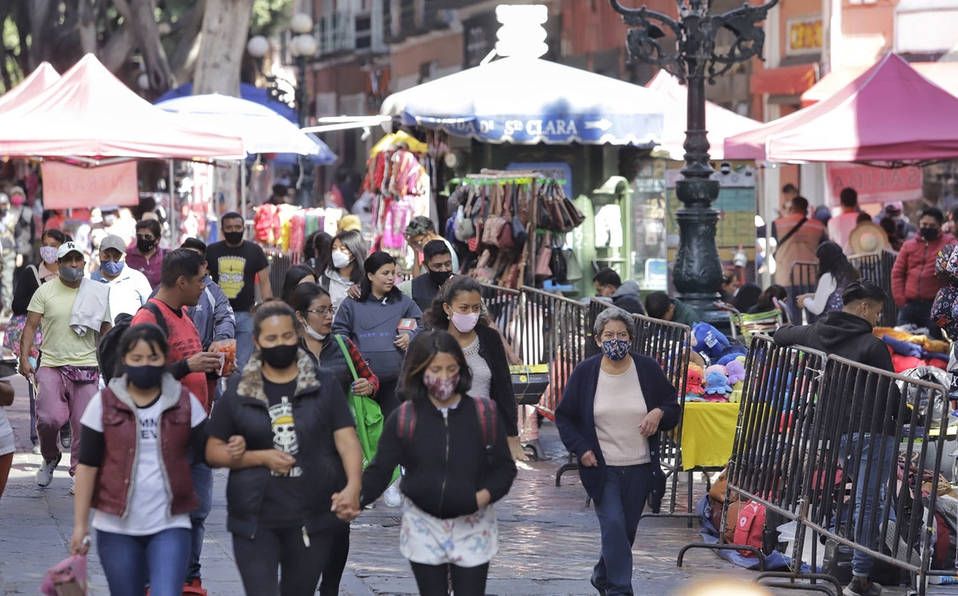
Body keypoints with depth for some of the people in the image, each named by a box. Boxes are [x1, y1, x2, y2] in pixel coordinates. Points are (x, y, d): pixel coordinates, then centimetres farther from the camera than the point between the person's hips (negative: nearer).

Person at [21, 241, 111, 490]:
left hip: (86, 367, 1)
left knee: (83, 425, -2)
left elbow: (106, 331, 15)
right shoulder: (45, 292, 4)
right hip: (51, 366, -1)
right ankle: (50, 459, 13)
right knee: (49, 418, -16)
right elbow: (30, 326, 2)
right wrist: (24, 358, -11)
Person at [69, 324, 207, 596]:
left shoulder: (185, 403, 2)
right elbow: (88, 465, 0)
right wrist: (80, 524, -3)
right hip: (117, 528, 1)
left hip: (170, 526, -1)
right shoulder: (104, 403, 0)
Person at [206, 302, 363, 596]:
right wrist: (262, 457, -11)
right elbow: (213, 451, 5)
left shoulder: (324, 387, 3)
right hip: (255, 521, -1)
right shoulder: (238, 393, 4)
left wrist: (353, 486, -22)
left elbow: (347, 441, -3)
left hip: (312, 518, 1)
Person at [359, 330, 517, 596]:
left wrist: (484, 495, -20)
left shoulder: (484, 413, -5)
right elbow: (380, 470, -7)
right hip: (424, 527, 1)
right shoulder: (403, 419, -5)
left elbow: (504, 467, -1)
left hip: (472, 527, -1)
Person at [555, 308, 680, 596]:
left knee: (626, 530, 12)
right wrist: (581, 449, -7)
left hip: (639, 468, 2)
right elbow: (564, 417, 6)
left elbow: (673, 408, 10)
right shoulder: (584, 372, -2)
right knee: (614, 527, -14)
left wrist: (659, 413, -13)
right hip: (602, 467, -2)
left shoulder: (648, 370, 0)